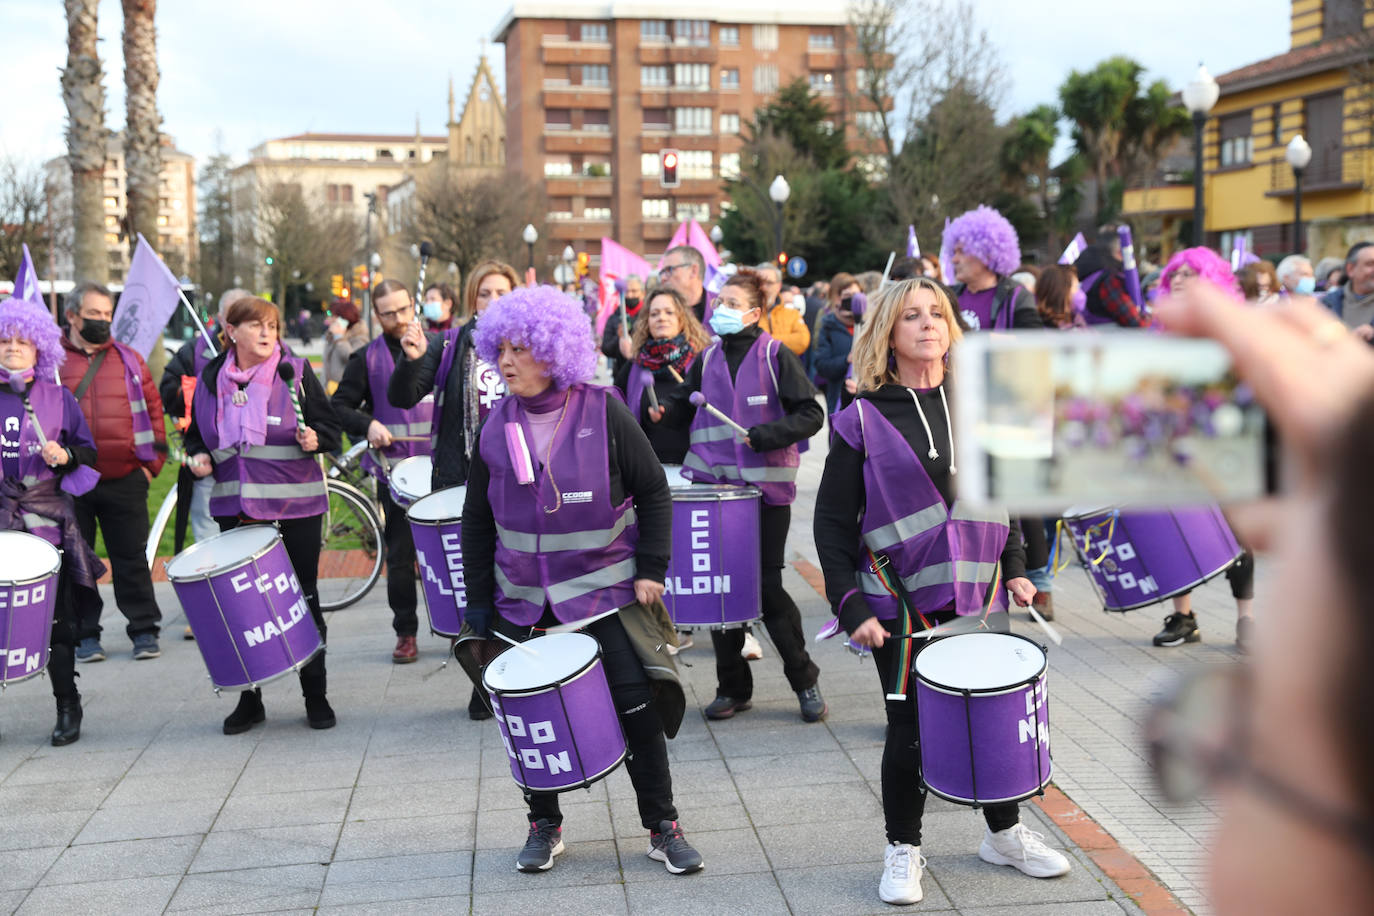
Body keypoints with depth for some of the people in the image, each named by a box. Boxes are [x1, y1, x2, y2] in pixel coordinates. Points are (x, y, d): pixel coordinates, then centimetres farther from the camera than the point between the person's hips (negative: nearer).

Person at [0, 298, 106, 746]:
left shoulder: (59, 399, 7)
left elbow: (89, 455, 10)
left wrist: (65, 456, -9)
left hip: (49, 521, 0)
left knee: (57, 619, 0)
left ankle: (68, 706, 13)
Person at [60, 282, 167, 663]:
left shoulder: (130, 360, 8)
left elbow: (153, 409, 9)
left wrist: (152, 462, 2)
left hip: (125, 480, 1)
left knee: (132, 558, 6)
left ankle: (144, 630, 14)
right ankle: (85, 634, 17)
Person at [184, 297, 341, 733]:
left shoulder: (296, 371, -2)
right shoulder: (210, 379, 7)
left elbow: (330, 428, 0)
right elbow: (196, 433, 19)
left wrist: (314, 439, -21)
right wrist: (197, 456, 0)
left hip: (294, 505, -3)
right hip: (234, 507, 3)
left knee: (303, 599, 5)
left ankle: (315, 695, 17)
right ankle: (249, 699, 20)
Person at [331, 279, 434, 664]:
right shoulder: (367, 359, 5)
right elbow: (340, 406, 6)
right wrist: (368, 425, -12)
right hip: (395, 470, 0)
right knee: (399, 555, 4)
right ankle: (405, 632, 15)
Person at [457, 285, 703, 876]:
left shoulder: (604, 413, -6)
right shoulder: (496, 428, 2)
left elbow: (654, 493, 0)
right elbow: (477, 520, 9)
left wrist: (651, 570, -6)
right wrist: (478, 600, 6)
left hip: (605, 589, -3)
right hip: (524, 600, 3)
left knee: (637, 703, -6)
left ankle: (663, 827, 10)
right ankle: (544, 825, 27)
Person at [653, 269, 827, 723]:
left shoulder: (776, 356, -3)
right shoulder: (708, 359, 11)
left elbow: (811, 414, -6)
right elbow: (685, 403, 24)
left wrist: (764, 436, -17)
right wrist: (663, 412, 4)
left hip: (766, 486, -4)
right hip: (713, 484, 5)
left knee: (768, 585, -3)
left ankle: (805, 681, 14)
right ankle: (732, 687, 18)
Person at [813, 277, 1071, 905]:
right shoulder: (862, 421, -6)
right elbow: (832, 524, -5)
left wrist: (1014, 568, 7)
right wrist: (850, 607, -11)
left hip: (979, 595, 4)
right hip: (901, 602, -4)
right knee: (910, 729, 4)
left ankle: (1004, 834, 34)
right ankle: (902, 851, 24)